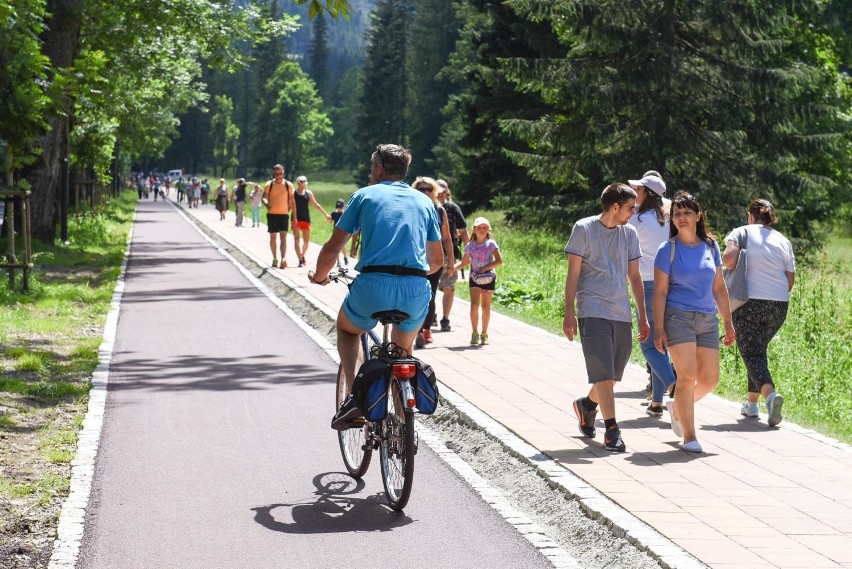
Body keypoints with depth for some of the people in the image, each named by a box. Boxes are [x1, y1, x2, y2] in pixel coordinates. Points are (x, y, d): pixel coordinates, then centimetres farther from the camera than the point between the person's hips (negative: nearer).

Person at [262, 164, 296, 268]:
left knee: (283, 236, -12)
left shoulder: (288, 185, 1)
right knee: (273, 237, 9)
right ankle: (274, 258, 21)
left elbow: (291, 201, 6)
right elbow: (263, 197, -9)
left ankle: (283, 259, -21)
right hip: (272, 214, 1)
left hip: (284, 214, -1)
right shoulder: (269, 185, -1)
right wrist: (266, 203, -33)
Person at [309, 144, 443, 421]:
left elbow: (332, 249, 9)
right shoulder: (424, 201, 20)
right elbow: (437, 260, 25)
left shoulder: (365, 195, 11)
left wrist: (319, 276, 29)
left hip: (373, 286, -3)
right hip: (417, 292, 3)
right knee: (403, 349, 31)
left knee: (346, 329, 29)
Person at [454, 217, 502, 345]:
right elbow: (464, 262, 9)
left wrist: (485, 268, -16)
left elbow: (499, 260, -8)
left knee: (486, 307, 4)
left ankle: (484, 334, 15)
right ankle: (474, 333, -5)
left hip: (488, 278, -1)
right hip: (474, 278, 1)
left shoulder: (491, 244, -4)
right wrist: (452, 268, -7)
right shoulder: (470, 246, 2)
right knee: (474, 305, -13)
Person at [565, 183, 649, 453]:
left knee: (613, 375, 11)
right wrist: (569, 313, -8)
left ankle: (587, 404, 37)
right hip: (592, 312, -5)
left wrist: (643, 316, 13)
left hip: (621, 314, 5)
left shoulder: (629, 233, 12)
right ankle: (612, 430, -7)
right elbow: (573, 273, -3)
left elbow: (634, 276, 16)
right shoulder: (584, 229, -3)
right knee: (603, 373, -11)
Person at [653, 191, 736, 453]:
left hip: (707, 320, 5)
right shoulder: (668, 250, -2)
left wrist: (728, 322, 13)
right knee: (687, 375, -13)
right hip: (678, 317, -5)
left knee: (710, 379, 3)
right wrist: (658, 328, -10)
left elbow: (719, 287, 15)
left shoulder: (711, 246, 10)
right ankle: (689, 437, -5)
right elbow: (660, 291, -4)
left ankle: (677, 407, 32)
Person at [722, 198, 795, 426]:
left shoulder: (741, 233, 1)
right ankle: (751, 403, 23)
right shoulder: (783, 241, 11)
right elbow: (790, 279, 8)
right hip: (779, 304, 4)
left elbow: (729, 258, -16)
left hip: (750, 301, -4)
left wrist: (733, 273, 5)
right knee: (759, 349, 21)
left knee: (751, 353, -3)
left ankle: (770, 394, -29)